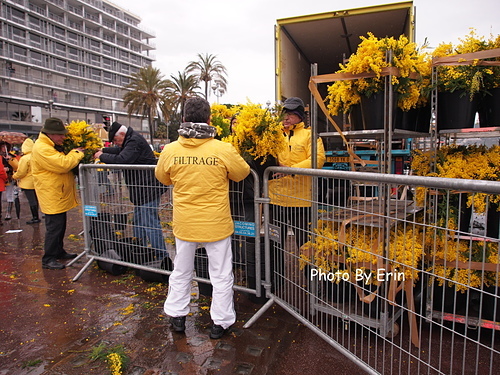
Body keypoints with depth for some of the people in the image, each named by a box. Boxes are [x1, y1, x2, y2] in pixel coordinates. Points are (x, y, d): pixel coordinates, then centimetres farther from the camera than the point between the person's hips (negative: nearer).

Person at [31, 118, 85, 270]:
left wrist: (74, 154, 5)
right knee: (54, 227, -5)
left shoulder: (53, 146, 13)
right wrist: (77, 153, -14)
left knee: (60, 225, 18)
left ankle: (59, 251, 32)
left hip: (60, 195, 10)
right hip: (52, 196, -10)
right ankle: (48, 259, 5)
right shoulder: (42, 148, -20)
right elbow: (63, 164, -29)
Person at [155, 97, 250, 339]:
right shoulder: (224, 150, -16)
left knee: (181, 272, 22)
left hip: (185, 223, 3)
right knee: (221, 275, 14)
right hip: (216, 224, -2)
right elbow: (242, 173, 1)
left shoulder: (170, 151, -10)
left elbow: (163, 178, 9)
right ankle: (221, 322, 26)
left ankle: (177, 315, 37)